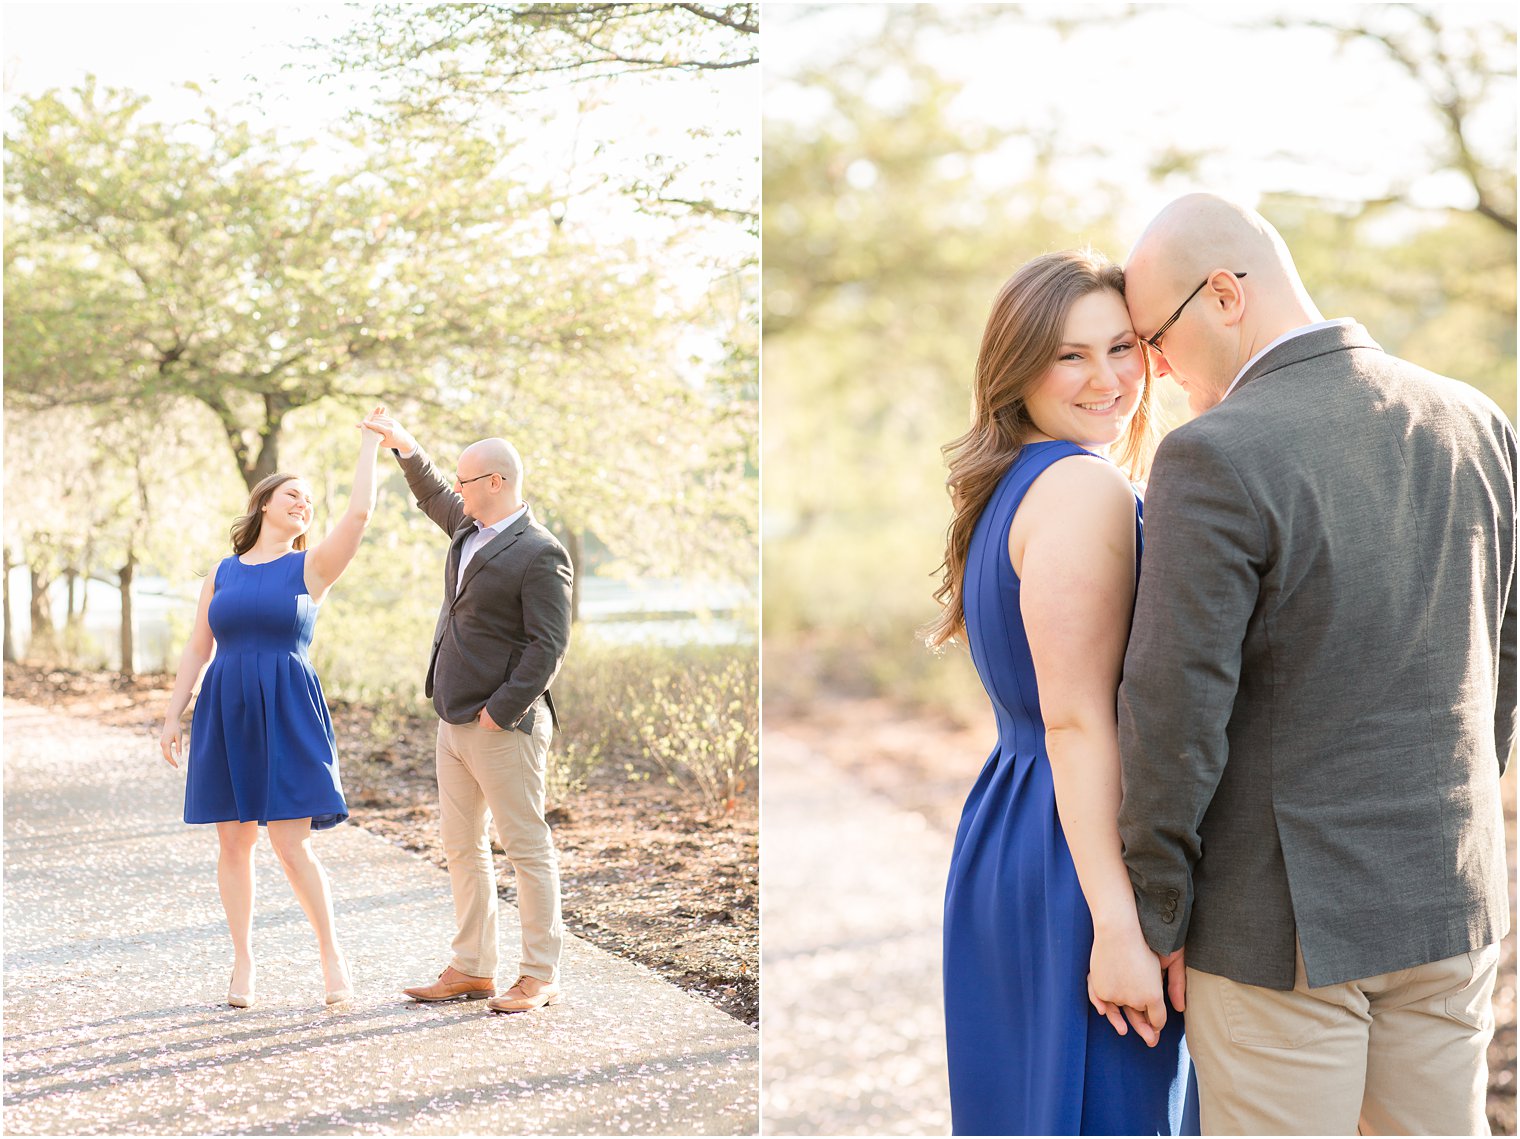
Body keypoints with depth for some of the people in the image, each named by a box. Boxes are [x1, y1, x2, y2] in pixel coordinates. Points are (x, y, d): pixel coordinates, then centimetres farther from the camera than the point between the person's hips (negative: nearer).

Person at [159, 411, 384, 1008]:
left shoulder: (311, 567, 3)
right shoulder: (223, 573, 11)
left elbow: (359, 514, -11)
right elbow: (197, 651, 13)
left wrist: (370, 444, -3)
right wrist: (172, 717, 7)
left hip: (286, 713, -3)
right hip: (225, 712, 3)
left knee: (291, 846, -8)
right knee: (234, 844, 4)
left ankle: (332, 954, 7)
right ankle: (243, 963, 14)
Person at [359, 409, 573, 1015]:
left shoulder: (540, 553, -14)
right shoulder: (469, 528, 12)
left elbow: (547, 645, -18)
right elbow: (430, 495, 35)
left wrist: (502, 711, -20)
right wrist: (405, 446, 29)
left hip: (504, 727, -9)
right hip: (454, 721, 9)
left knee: (527, 849, -1)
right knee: (462, 849, 13)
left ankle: (540, 975, 6)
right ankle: (472, 969, 21)